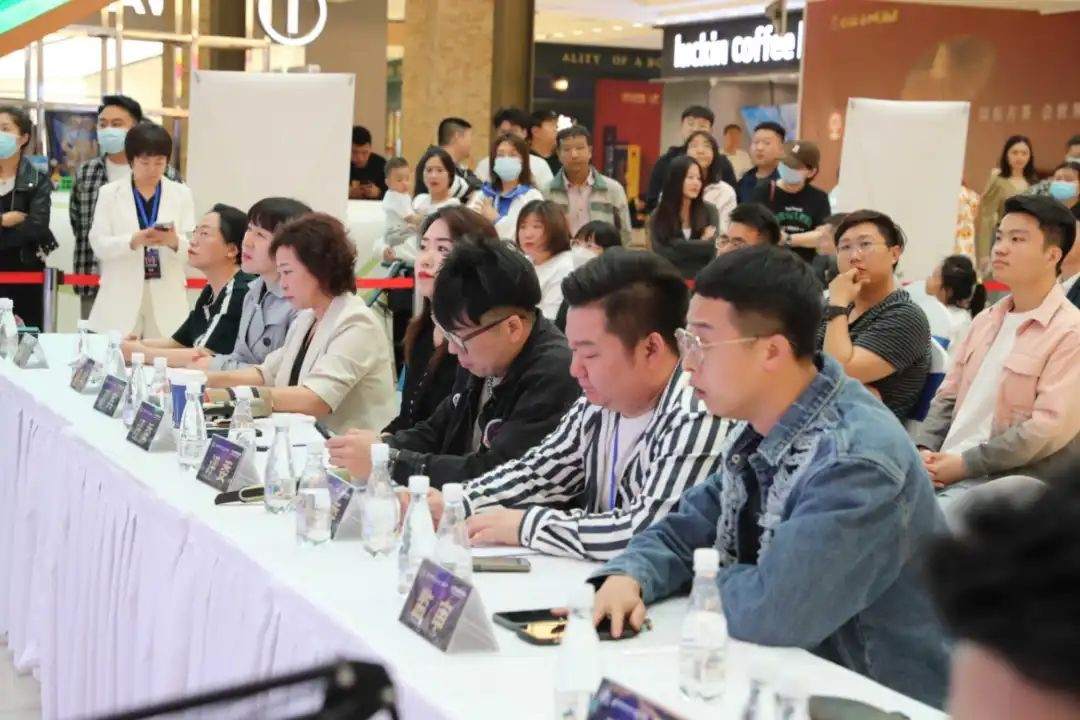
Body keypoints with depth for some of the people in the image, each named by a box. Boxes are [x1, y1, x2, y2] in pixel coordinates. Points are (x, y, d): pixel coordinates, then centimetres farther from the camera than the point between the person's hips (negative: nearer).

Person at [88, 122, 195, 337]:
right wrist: (134, 241, -22)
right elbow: (98, 244, -4)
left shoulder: (181, 194, 8)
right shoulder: (109, 193, 5)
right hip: (121, 298, -1)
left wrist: (175, 242, -23)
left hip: (166, 298, 1)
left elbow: (192, 248, 0)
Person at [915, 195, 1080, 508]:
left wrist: (966, 464, -16)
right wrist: (926, 450, -1)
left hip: (1004, 482, -7)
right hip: (945, 466, 7)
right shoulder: (985, 321, 18)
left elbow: (1050, 428, -16)